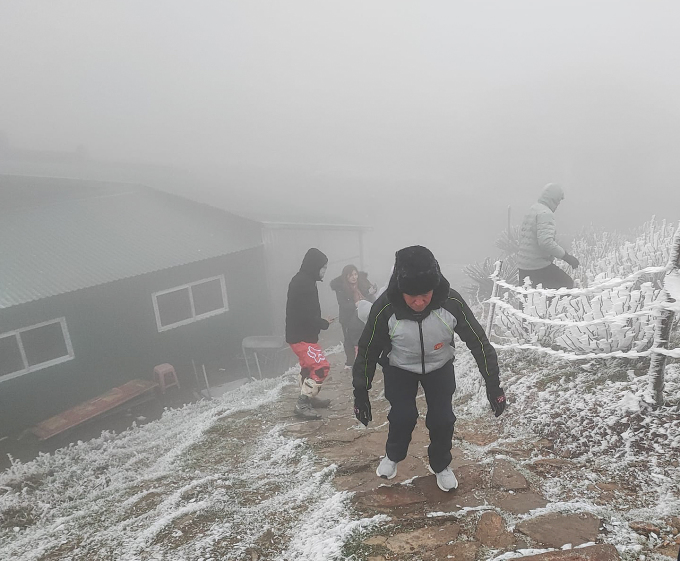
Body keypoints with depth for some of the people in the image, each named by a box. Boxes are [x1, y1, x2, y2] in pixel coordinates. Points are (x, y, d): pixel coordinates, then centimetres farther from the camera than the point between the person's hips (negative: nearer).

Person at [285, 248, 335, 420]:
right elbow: (307, 315, -25)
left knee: (309, 366, 23)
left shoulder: (302, 281, 11)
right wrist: (324, 323, -9)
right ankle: (302, 404, -5)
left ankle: (309, 398, 37)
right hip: (301, 336, -11)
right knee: (321, 366, -11)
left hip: (301, 334, 11)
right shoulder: (304, 284, -21)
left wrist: (321, 321, 6)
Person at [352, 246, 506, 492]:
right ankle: (393, 456, 21)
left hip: (439, 366, 1)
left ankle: (441, 466, 26)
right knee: (402, 416, -13)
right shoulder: (385, 309, -33)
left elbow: (479, 342, -18)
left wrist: (493, 385, -14)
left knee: (442, 419, -4)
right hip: (399, 368, -1)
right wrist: (360, 393, -9)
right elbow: (368, 351, -17)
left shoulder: (452, 303, -32)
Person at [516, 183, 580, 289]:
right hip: (538, 267, -9)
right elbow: (546, 242, -28)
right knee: (567, 284, 5)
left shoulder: (532, 209, 14)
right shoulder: (545, 213, -15)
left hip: (523, 265, 9)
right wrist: (567, 257, -21)